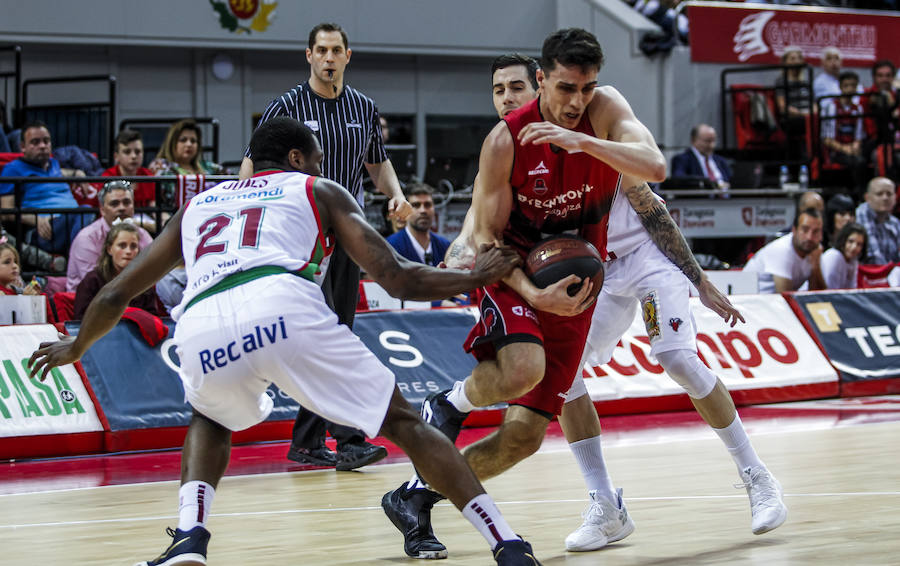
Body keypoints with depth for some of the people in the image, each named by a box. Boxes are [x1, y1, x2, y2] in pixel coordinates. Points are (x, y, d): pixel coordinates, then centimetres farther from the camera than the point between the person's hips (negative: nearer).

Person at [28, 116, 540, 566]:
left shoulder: (196, 204, 38)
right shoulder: (319, 191, 29)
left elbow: (115, 296, 40)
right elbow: (397, 278, 18)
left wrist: (75, 348, 59)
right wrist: (476, 277, 34)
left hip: (200, 327, 3)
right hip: (283, 304, -3)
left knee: (211, 421, 36)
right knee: (404, 423, 11)